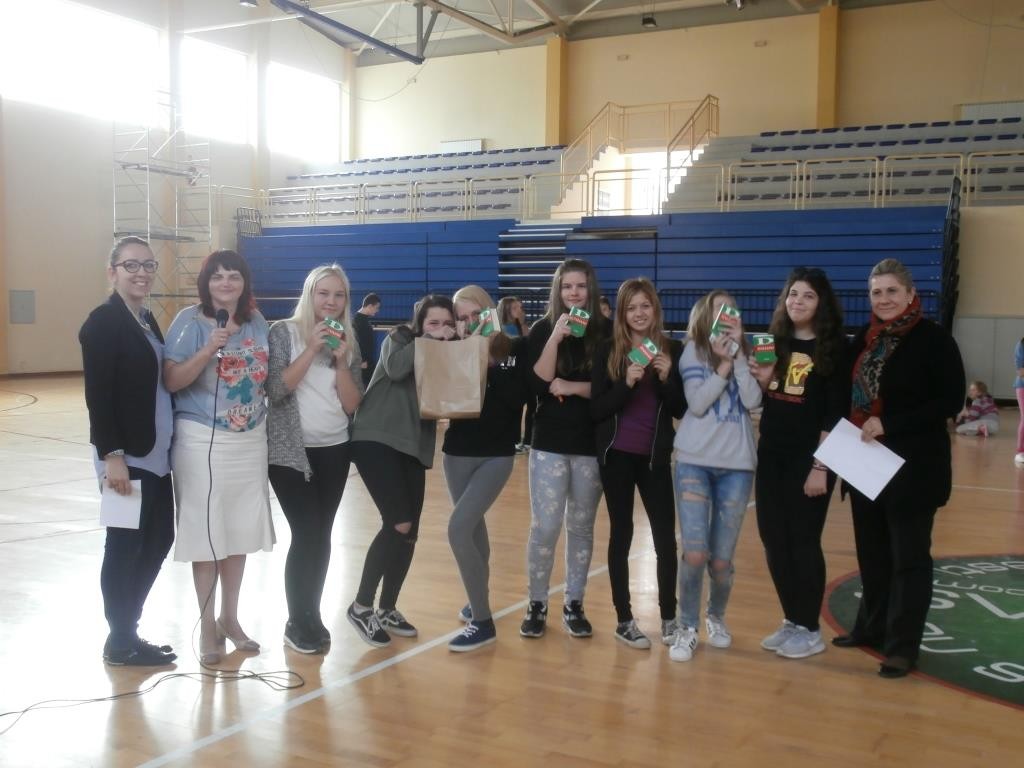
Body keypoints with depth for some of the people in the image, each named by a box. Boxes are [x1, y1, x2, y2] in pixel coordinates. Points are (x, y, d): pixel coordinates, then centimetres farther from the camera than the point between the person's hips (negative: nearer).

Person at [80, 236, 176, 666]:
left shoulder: (148, 320, 14)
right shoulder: (103, 322, -11)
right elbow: (97, 394, -17)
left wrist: (163, 446, 13)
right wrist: (112, 454, -21)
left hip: (156, 453, 8)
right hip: (126, 456, -8)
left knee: (159, 539, 12)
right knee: (125, 546, 2)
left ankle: (129, 630, 26)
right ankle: (120, 642, 17)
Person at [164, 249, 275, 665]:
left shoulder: (256, 322, 6)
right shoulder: (190, 321, -9)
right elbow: (171, 381, -17)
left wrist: (265, 418, 8)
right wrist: (209, 350, -27)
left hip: (250, 442, 5)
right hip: (202, 442, -5)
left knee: (241, 531, 12)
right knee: (206, 535, 2)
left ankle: (229, 617, 28)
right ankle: (206, 625, 17)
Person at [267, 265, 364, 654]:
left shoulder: (349, 344, 7)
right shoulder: (284, 332, -4)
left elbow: (352, 404, 1)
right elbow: (275, 389, -15)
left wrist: (341, 360, -12)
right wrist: (311, 350, -18)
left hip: (334, 451, 4)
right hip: (290, 451, -4)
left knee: (321, 536, 5)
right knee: (306, 534, -9)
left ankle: (312, 617, 20)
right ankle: (297, 623, 6)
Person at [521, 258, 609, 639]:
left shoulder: (605, 331, 0)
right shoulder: (542, 330, 0)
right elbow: (537, 383, -11)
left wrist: (572, 387, -15)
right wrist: (555, 339, -20)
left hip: (592, 444, 1)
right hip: (550, 443, -1)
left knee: (581, 527, 9)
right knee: (544, 528, -3)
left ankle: (574, 605, 19)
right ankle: (537, 605, 11)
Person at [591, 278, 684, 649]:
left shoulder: (672, 350, 2)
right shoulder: (608, 351, -2)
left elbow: (681, 410, 2)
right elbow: (596, 410, -7)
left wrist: (666, 378, -15)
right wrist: (627, 383, -21)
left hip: (655, 456, 1)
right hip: (617, 454, -1)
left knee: (665, 536, 2)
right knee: (621, 534, 7)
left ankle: (669, 618, 18)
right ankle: (624, 620, 15)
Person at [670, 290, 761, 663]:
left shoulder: (745, 355, 9)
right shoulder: (693, 351, 2)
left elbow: (752, 401, -7)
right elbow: (697, 404, -10)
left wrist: (737, 357, -9)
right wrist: (723, 365, -12)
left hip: (737, 465, 2)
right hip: (694, 462, -2)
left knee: (722, 559, 4)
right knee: (695, 553, -10)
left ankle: (716, 617, 31)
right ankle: (687, 628, 9)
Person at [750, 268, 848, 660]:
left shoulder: (834, 348, -7)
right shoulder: (775, 342, 9)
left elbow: (835, 413, -11)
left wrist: (821, 466, -16)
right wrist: (762, 380, -7)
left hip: (809, 459, -6)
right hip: (770, 456, 6)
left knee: (803, 542, 1)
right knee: (774, 540, 8)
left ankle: (809, 629, 15)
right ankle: (791, 620, 23)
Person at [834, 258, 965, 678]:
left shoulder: (934, 338, -10)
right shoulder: (864, 339, 9)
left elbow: (951, 401, -14)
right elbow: (851, 394, 16)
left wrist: (889, 424, -20)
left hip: (914, 466, -6)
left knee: (908, 556, 2)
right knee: (872, 551, 15)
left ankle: (902, 646, 9)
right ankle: (872, 626, 30)